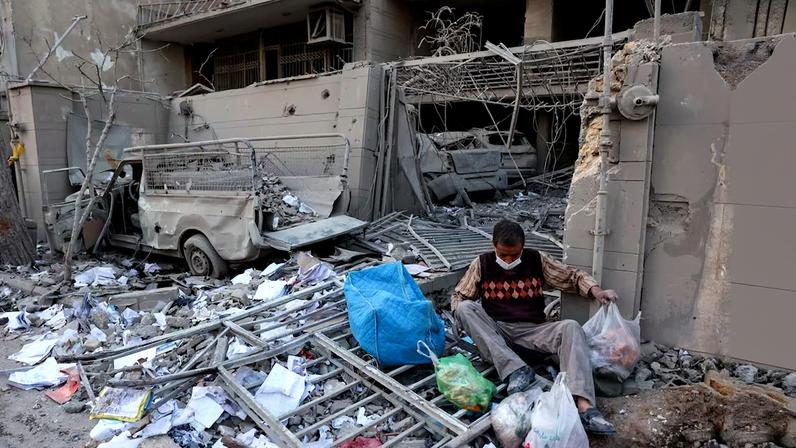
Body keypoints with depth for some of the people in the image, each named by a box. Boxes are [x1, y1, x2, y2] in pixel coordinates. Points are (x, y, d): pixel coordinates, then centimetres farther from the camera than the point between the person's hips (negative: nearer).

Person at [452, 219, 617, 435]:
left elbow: (572, 276, 5)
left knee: (571, 327, -27)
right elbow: (459, 296, 6)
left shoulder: (537, 260, 1)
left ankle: (584, 407, -42)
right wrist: (463, 312, -17)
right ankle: (516, 370, -34)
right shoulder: (482, 264, -1)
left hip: (532, 330, 0)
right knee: (465, 308, -27)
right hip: (495, 330, 0)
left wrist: (596, 291, -14)